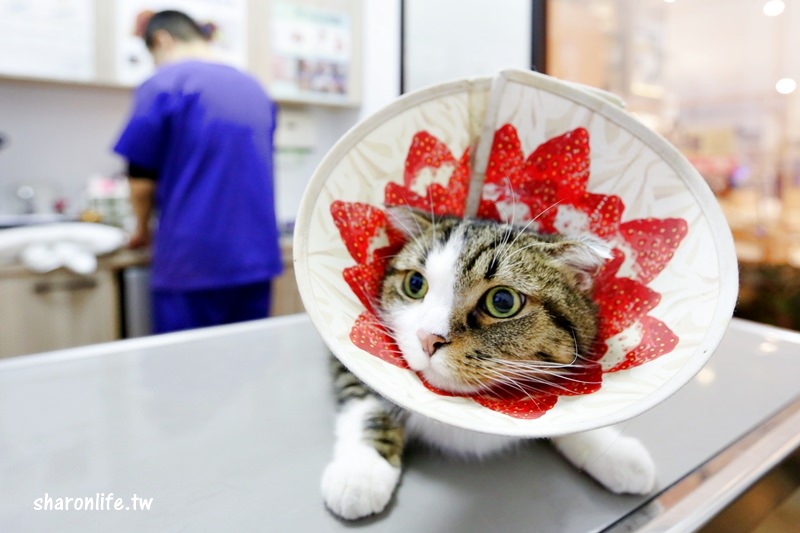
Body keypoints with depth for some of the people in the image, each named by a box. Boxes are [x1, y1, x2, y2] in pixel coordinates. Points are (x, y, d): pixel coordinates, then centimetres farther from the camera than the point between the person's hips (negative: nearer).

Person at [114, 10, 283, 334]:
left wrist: (142, 229, 15)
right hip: (256, 256, 6)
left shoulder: (163, 85, -4)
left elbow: (142, 179, -5)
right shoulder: (255, 88, 13)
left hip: (193, 262, -5)